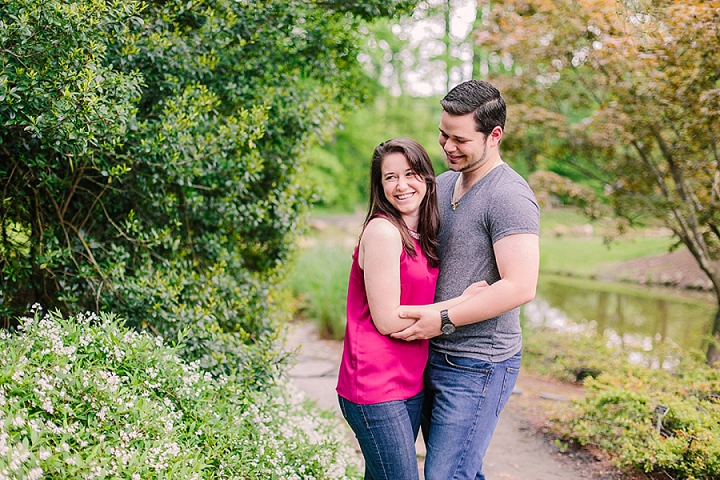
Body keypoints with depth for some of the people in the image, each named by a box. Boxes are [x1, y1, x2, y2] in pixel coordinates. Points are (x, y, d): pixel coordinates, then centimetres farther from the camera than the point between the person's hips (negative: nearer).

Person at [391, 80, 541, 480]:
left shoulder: (509, 197, -17)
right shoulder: (443, 184, 11)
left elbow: (520, 287, -24)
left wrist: (444, 320, -21)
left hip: (477, 367, -8)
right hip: (435, 357, 9)